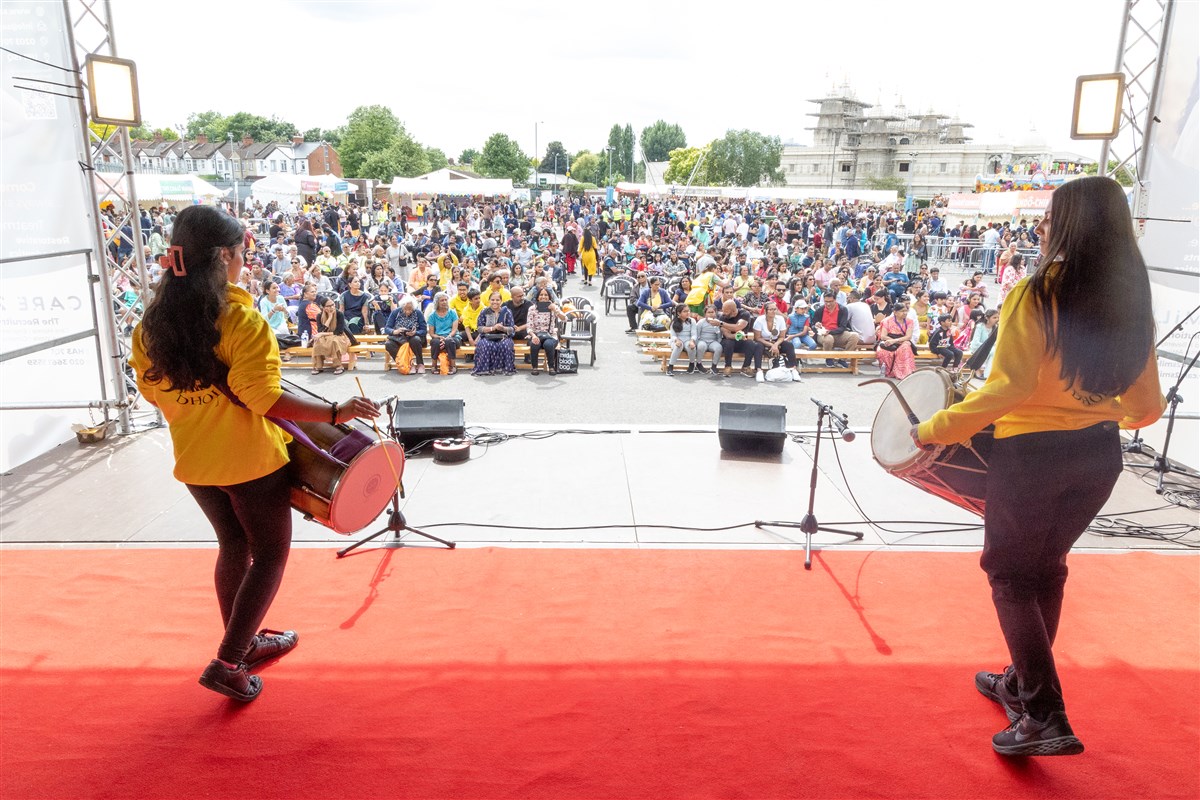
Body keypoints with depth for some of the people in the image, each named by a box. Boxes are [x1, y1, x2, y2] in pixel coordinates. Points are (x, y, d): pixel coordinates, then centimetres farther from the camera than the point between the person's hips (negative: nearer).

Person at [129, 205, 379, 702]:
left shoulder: (153, 321, -2)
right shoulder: (241, 319, -21)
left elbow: (151, 390, 7)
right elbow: (266, 400, -26)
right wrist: (336, 412, -24)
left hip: (194, 461, 7)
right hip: (250, 459, -6)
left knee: (233, 545, 23)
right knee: (271, 552, 11)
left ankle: (245, 642, 37)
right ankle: (228, 662, 10)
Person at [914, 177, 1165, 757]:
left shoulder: (1036, 293, -17)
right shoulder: (1131, 302, 3)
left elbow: (1008, 387, -24)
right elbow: (1147, 406, 7)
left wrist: (934, 429, -16)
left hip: (1032, 453, -6)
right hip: (1099, 454, 7)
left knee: (1009, 573, 9)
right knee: (1045, 567, 22)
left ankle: (1045, 717, 6)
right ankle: (1023, 683, 37)